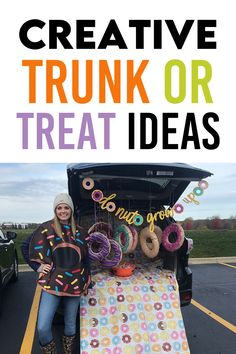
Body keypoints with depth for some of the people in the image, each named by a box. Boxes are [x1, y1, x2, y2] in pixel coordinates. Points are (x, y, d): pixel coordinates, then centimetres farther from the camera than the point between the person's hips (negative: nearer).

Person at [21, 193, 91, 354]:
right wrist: (37, 267, -1)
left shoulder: (79, 231, 5)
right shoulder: (47, 228, -4)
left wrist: (86, 283, 12)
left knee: (70, 324, 13)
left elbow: (86, 258, 12)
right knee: (43, 328, -9)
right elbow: (25, 247, 4)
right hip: (52, 284, -2)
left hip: (75, 284, 3)